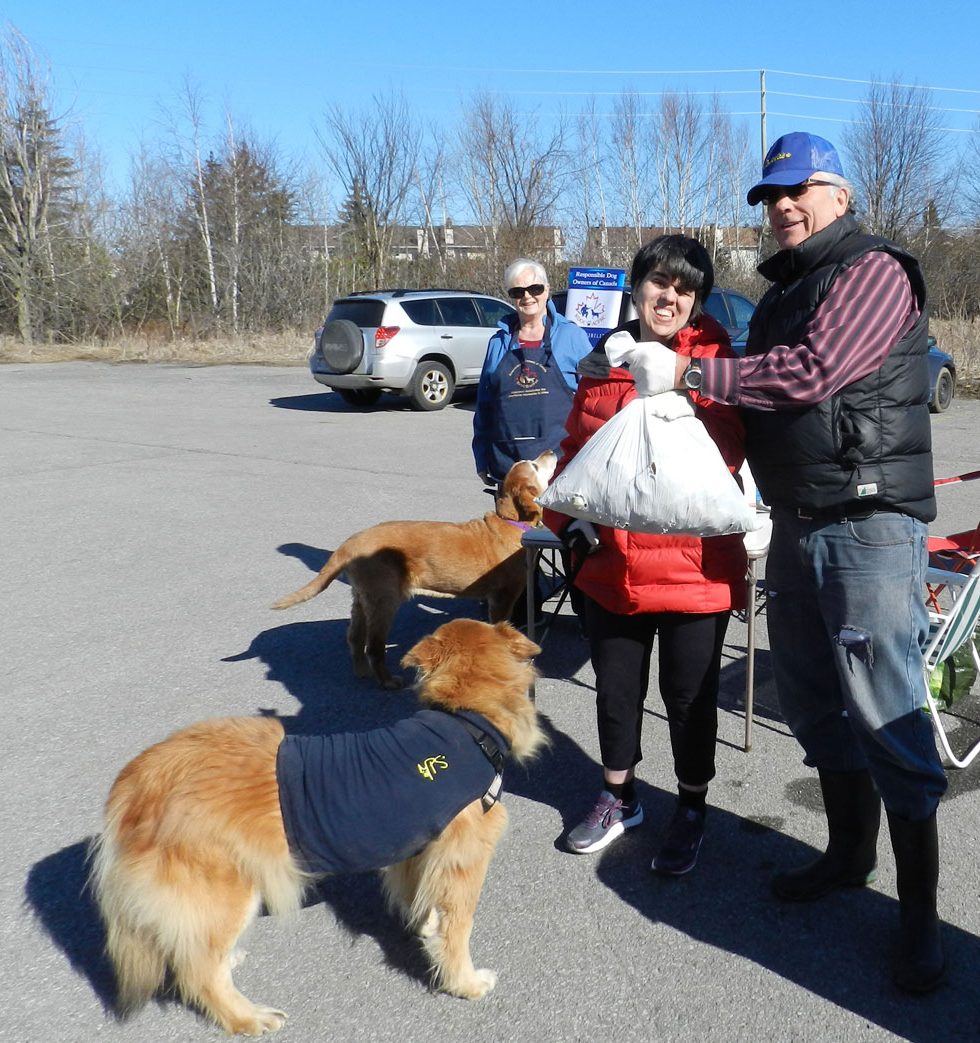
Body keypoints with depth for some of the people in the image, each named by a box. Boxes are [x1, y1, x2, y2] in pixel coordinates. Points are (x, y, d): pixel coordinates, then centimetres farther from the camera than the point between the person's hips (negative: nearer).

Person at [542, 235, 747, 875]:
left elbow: (726, 450, -18)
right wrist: (567, 514, 2)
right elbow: (576, 446, 14)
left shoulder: (715, 357, -5)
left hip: (693, 566, -4)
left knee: (690, 697, 11)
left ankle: (692, 810, 34)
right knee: (616, 690, 18)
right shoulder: (603, 361, 8)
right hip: (611, 564, 4)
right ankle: (620, 798, 40)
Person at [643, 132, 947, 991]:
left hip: (869, 526, -9)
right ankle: (849, 854, 33)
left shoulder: (875, 270, -8)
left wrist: (688, 373, -17)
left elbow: (809, 374, -22)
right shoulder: (783, 292, 19)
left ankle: (920, 913, 9)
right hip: (796, 526, 9)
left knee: (886, 716, -5)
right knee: (815, 703, 15)